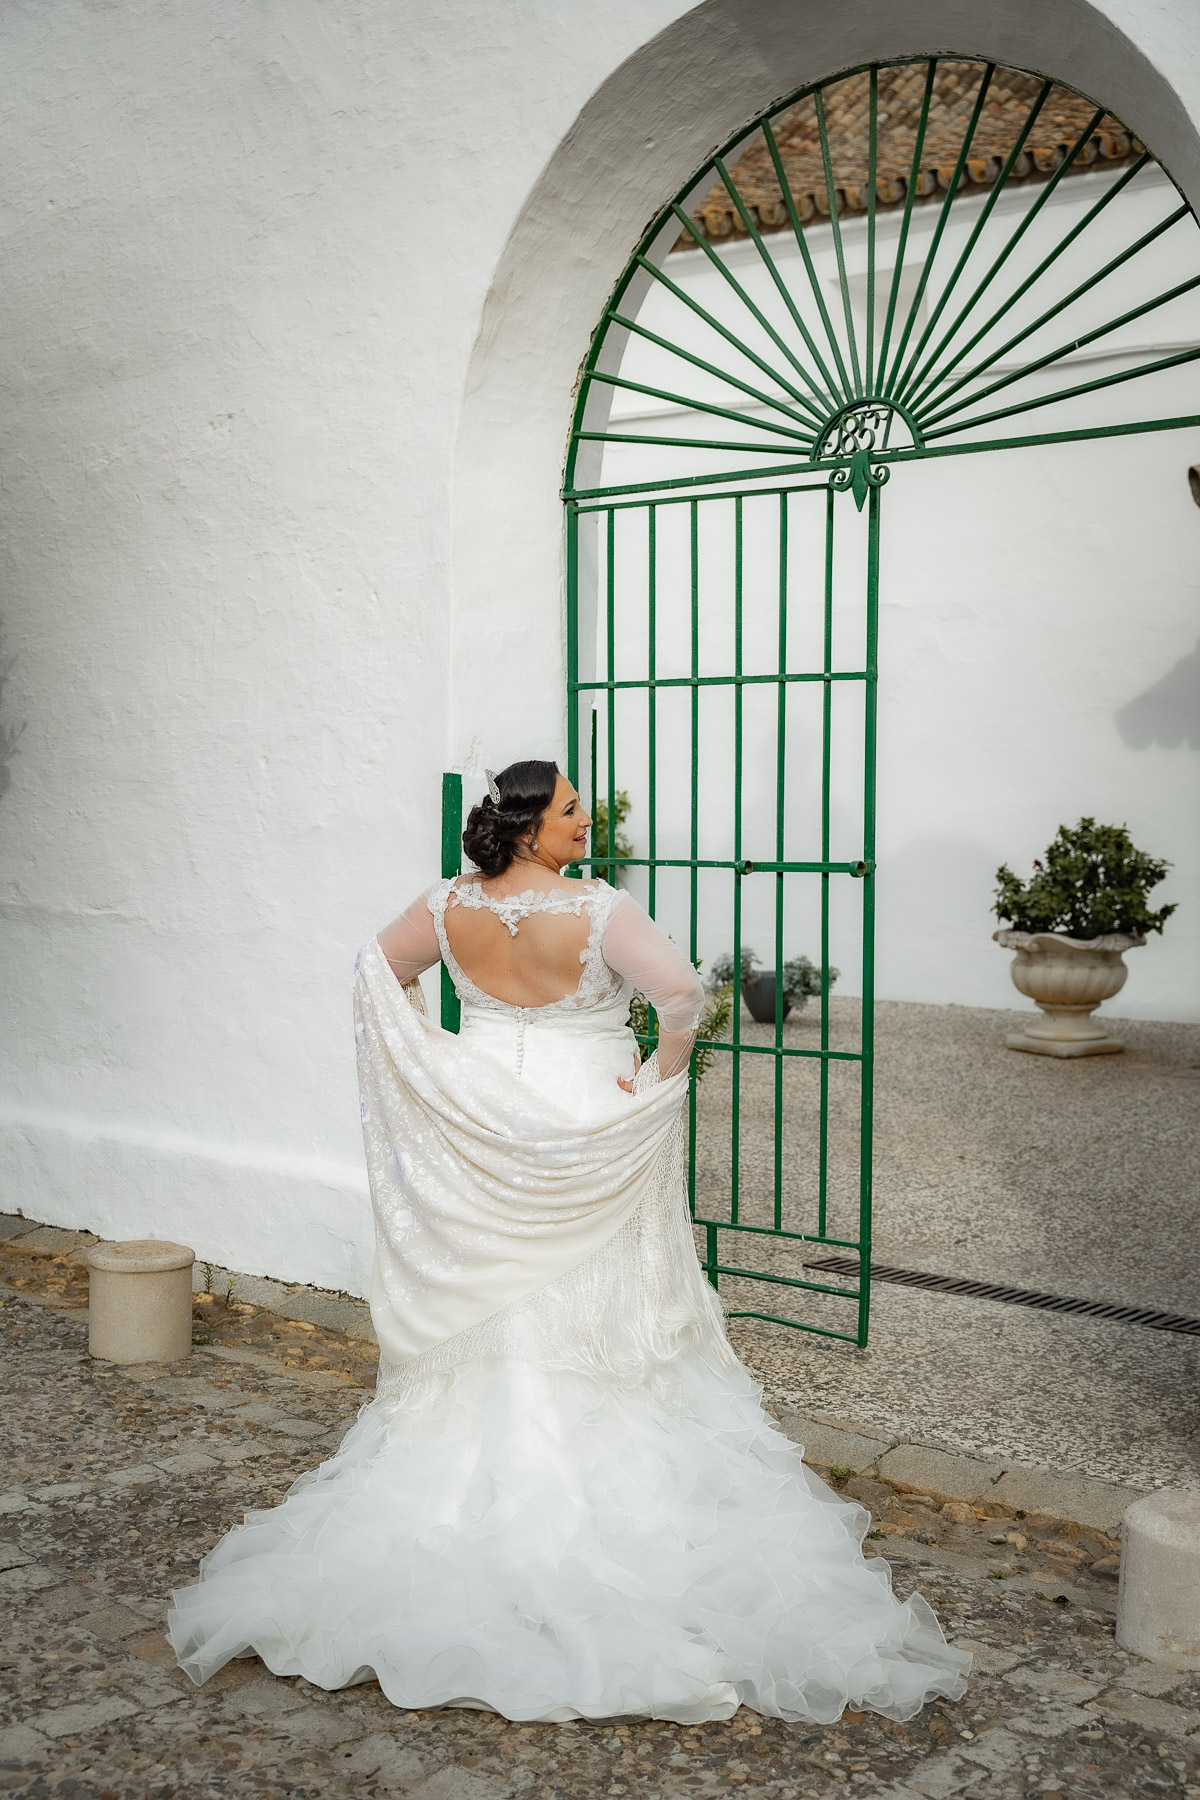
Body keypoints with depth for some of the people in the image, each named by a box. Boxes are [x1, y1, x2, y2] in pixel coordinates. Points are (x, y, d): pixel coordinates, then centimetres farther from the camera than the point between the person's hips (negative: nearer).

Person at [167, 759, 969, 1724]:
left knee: (490, 1315, 16)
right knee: (590, 1317, 8)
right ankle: (603, 1486, 15)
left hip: (479, 1127, 4)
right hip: (584, 1127, -4)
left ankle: (479, 1476, 27)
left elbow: (382, 969, 10)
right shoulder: (599, 909, -18)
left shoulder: (451, 905, -3)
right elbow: (683, 991, -26)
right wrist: (663, 1073, -11)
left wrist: (430, 1056, 13)